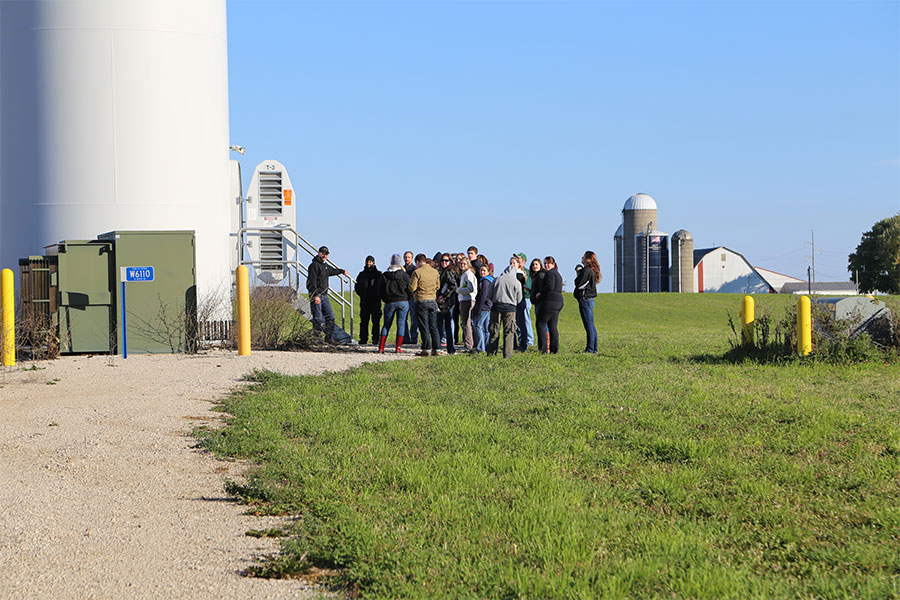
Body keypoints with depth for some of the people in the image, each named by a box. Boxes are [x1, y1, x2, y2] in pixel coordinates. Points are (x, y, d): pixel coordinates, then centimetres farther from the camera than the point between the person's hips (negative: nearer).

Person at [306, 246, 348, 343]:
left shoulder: (325, 266, 18)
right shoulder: (314, 265, -10)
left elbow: (333, 271, 43)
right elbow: (312, 282, -18)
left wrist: (342, 271, 60)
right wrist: (316, 295, -26)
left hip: (324, 295, 9)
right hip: (316, 295, -9)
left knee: (330, 316, 6)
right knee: (318, 319, -11)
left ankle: (329, 339, 9)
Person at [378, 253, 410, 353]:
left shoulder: (384, 275, 3)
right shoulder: (404, 275, -2)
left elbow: (380, 290, 6)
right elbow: (409, 289, 0)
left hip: (389, 303, 2)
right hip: (403, 302, -2)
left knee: (386, 325, 9)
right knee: (401, 324, 2)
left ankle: (381, 347, 4)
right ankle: (398, 347, -3)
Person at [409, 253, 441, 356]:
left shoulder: (417, 272, -11)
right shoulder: (435, 272, 6)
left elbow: (412, 288, -11)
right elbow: (437, 286, 15)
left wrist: (411, 281, 8)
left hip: (421, 301, -5)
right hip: (433, 300, 5)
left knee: (424, 327, -2)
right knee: (433, 326, 9)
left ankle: (425, 349, -4)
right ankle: (435, 349, 8)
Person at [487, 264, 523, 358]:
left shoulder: (496, 280, 3)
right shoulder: (517, 283, -1)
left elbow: (489, 296, 6)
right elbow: (519, 299, 7)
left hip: (496, 307, 2)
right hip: (510, 308, -2)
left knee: (494, 332, 8)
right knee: (508, 332, 2)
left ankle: (491, 352, 9)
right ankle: (507, 354, -2)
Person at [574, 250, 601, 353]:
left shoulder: (586, 271, -15)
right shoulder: (591, 271, 16)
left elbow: (578, 284, -17)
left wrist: (578, 274, -1)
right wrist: (579, 272, 8)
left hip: (585, 300, -10)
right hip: (590, 300, 10)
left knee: (589, 325, -8)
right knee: (591, 326, 12)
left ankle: (590, 349, -7)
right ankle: (594, 348, 15)